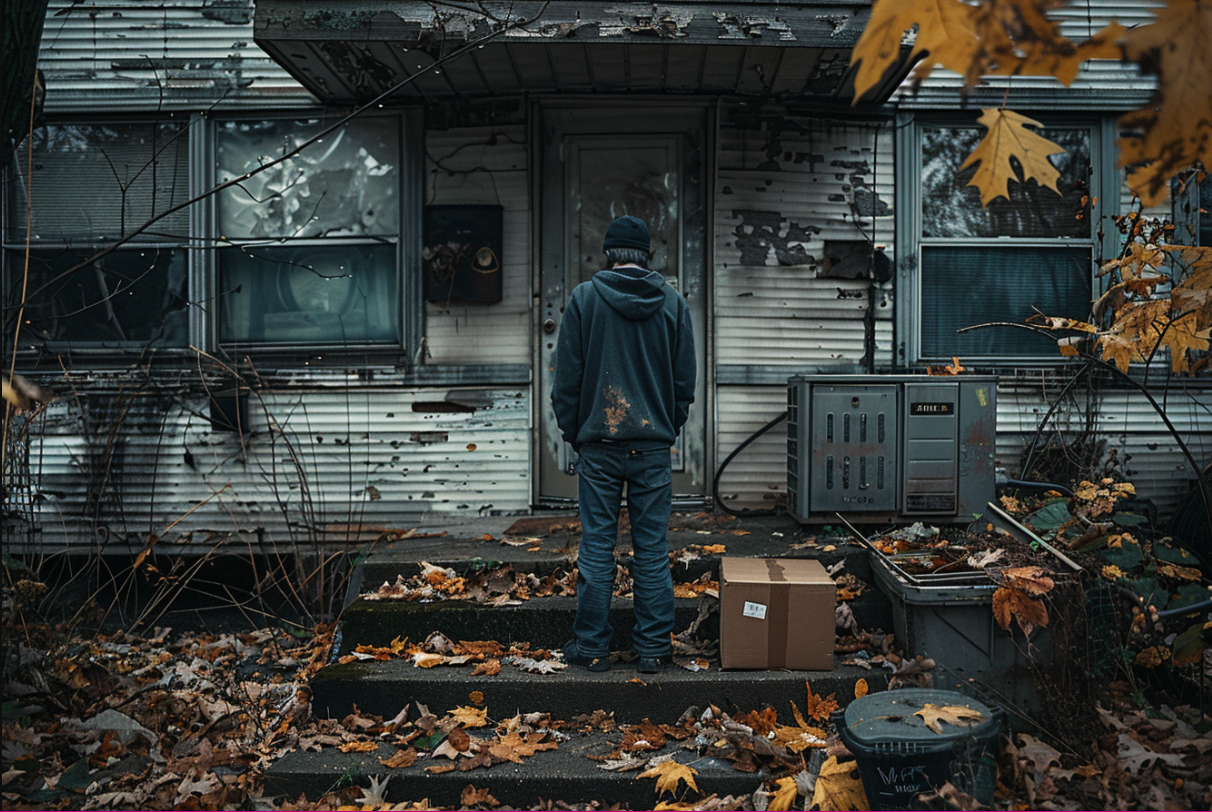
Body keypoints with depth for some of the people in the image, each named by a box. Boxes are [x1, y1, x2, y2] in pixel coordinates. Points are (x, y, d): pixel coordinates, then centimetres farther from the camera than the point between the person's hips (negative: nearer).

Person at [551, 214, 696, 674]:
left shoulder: (584, 298, -2)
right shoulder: (673, 303, 4)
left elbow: (566, 376, -1)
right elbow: (685, 379, 6)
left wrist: (571, 432, 9)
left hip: (599, 445, -1)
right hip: (653, 446, 1)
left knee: (597, 548, 5)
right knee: (652, 549, 6)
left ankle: (591, 646, 12)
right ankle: (653, 649, 12)